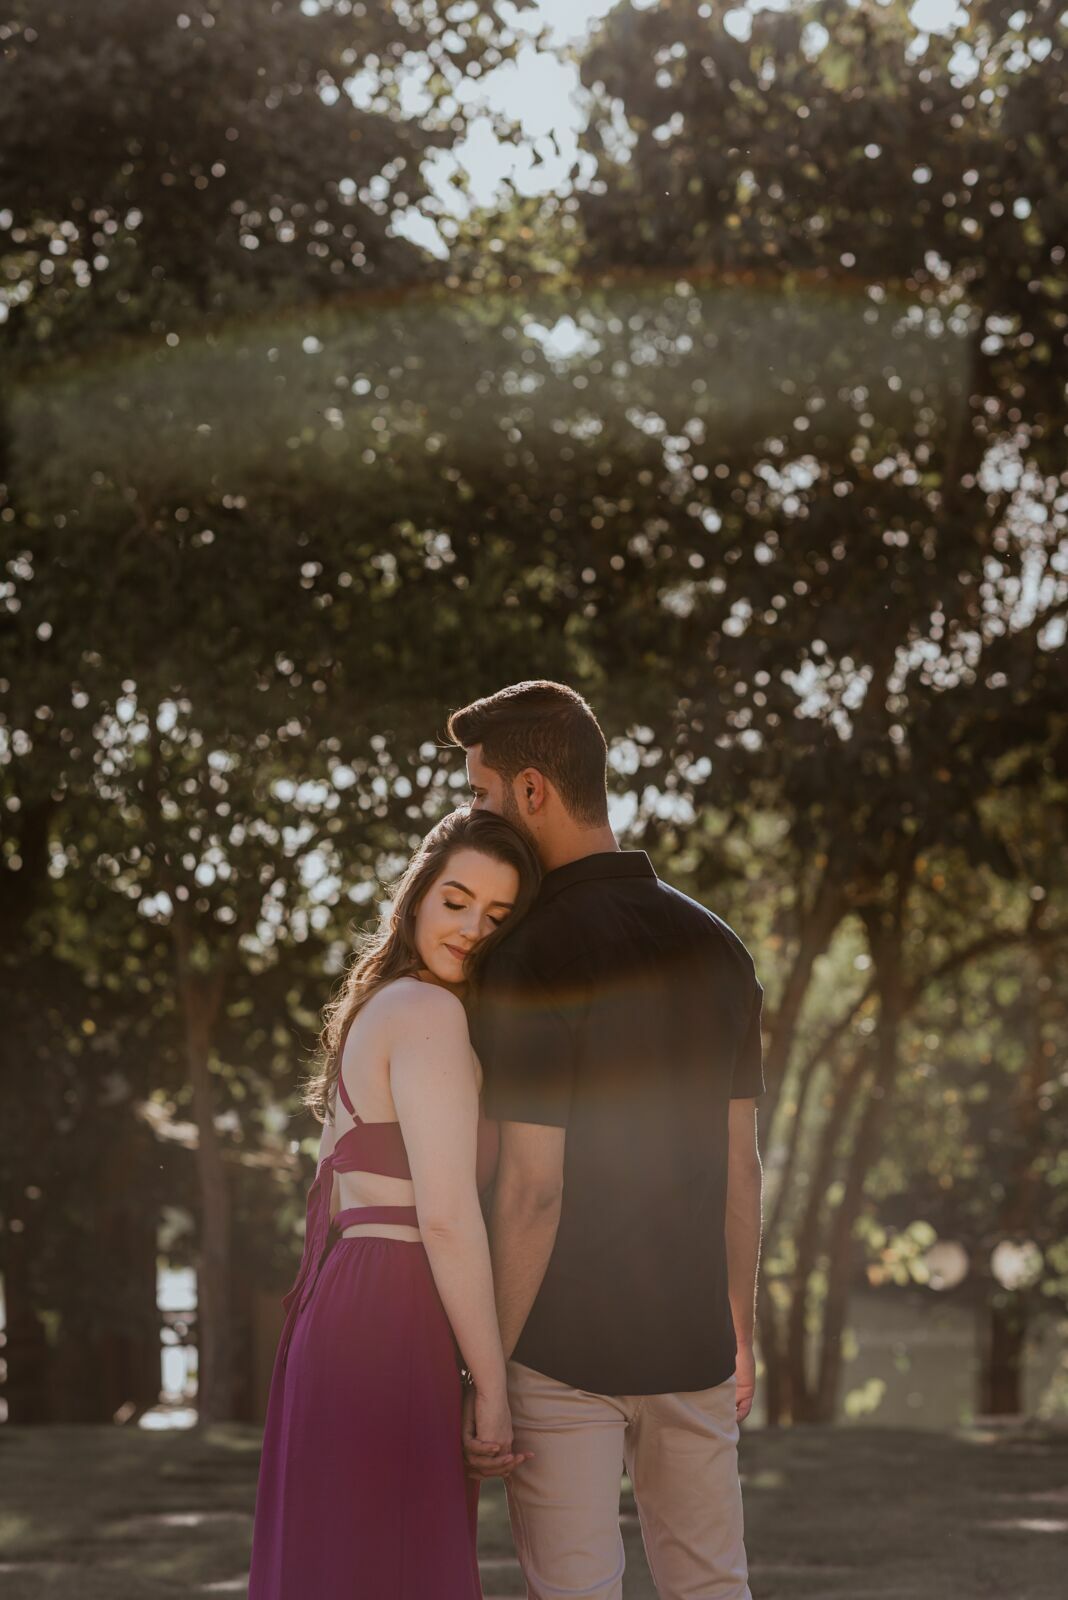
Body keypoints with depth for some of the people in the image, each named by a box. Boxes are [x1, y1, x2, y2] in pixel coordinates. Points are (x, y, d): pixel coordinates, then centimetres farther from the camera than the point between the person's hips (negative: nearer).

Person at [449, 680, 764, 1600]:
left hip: (565, 1350, -6)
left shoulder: (534, 959, -15)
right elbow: (741, 1166, 9)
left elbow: (533, 1190, -17)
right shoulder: (714, 947, 5)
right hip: (689, 1346, 6)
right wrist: (741, 1334, 19)